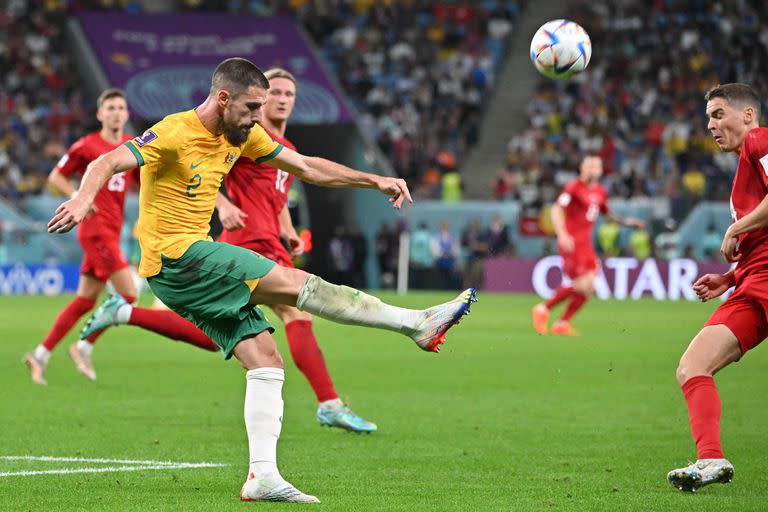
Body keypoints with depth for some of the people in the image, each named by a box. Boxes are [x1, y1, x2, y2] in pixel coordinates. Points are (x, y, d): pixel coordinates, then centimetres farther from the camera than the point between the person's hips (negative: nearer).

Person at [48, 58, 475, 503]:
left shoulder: (243, 134, 10)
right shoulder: (176, 133, -15)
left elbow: (306, 167, 17)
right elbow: (110, 162, -26)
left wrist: (375, 181, 12)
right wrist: (84, 198, -47)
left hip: (198, 262, 9)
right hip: (173, 255, -9)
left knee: (267, 362, -1)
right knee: (296, 282, -15)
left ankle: (263, 476, -3)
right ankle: (418, 324, -11)